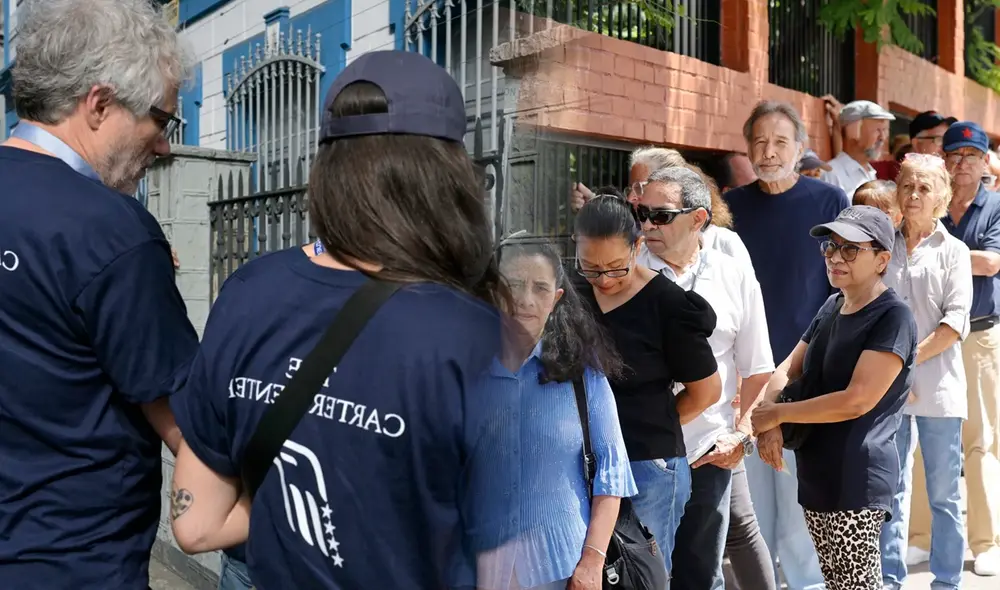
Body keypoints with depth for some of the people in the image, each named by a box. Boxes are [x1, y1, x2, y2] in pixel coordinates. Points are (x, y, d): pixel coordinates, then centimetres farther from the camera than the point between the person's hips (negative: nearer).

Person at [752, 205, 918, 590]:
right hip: (816, 475, 8)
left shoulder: (893, 317, -13)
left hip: (857, 482, -8)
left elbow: (857, 401, -21)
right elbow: (787, 369, 12)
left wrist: (776, 413, -12)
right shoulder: (831, 307, 11)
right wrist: (768, 420, -8)